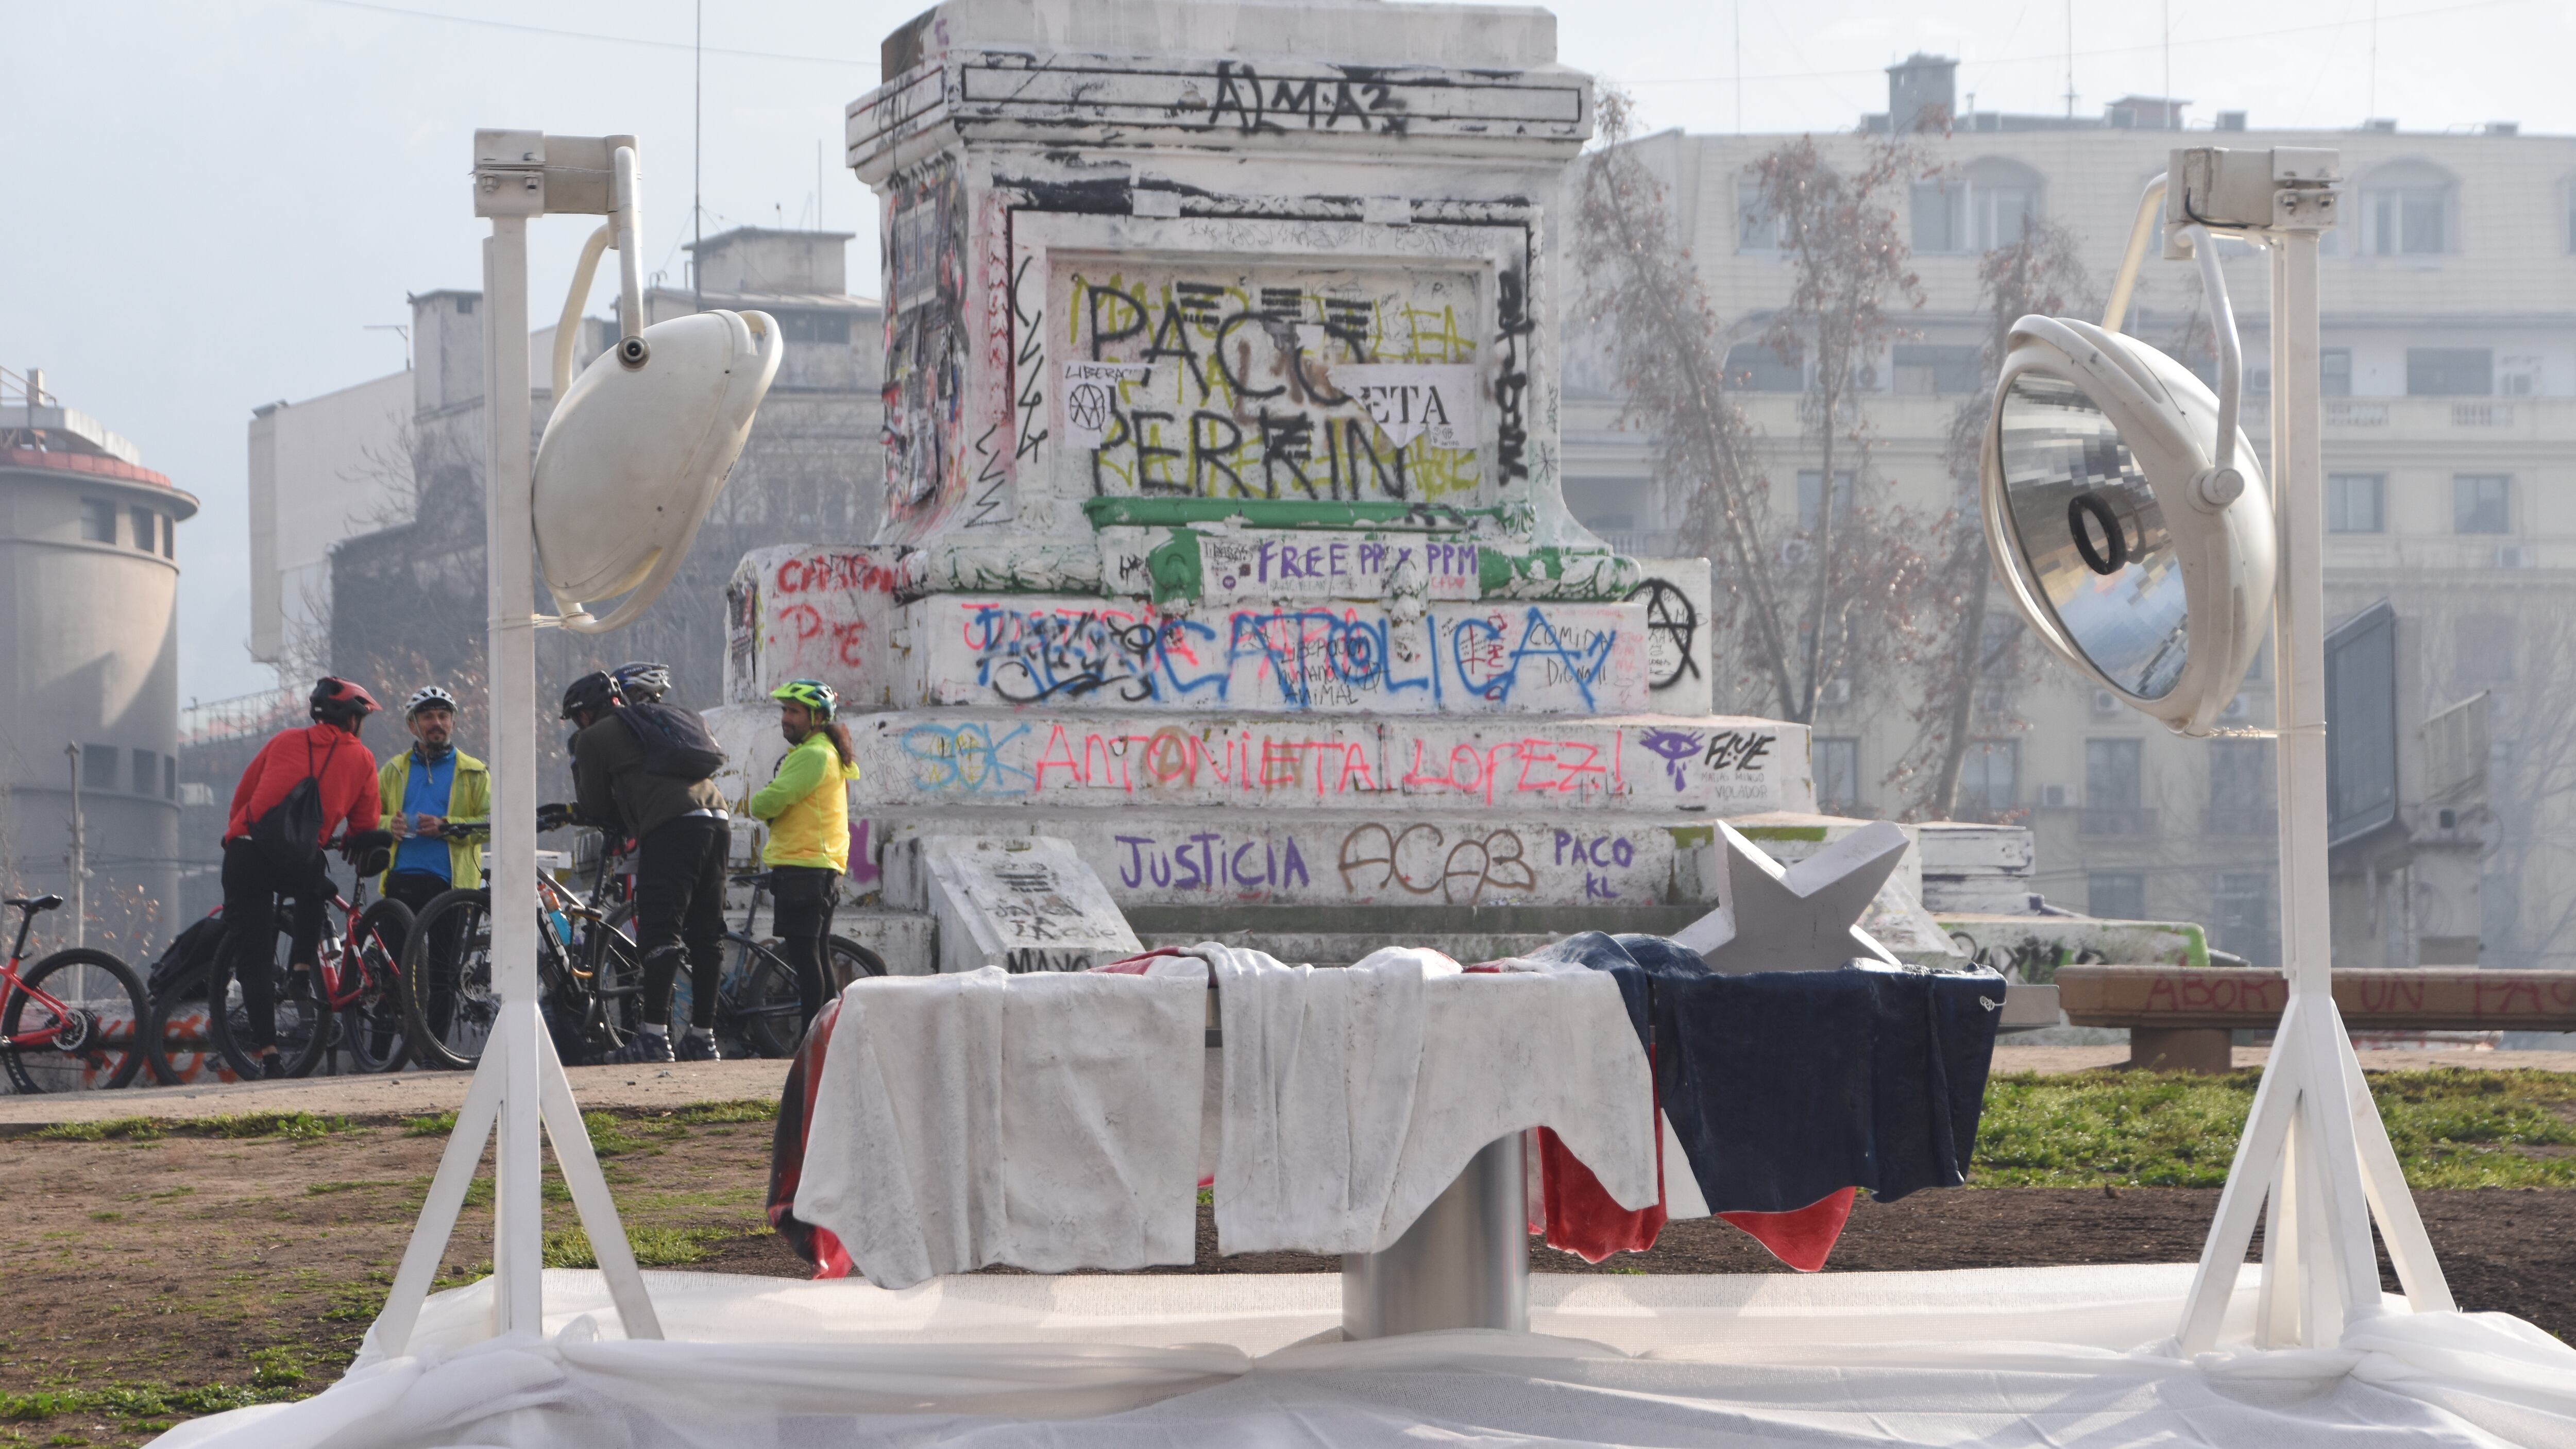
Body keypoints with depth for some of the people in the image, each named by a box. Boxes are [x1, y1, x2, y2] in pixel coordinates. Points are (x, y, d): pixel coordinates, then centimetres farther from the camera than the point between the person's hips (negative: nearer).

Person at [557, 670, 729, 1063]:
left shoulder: (594, 738, 10)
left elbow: (595, 807, 12)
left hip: (671, 828, -7)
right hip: (716, 819, 7)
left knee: (660, 931, -10)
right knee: (706, 934, 9)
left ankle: (654, 1035, -17)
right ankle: (703, 1036, 11)